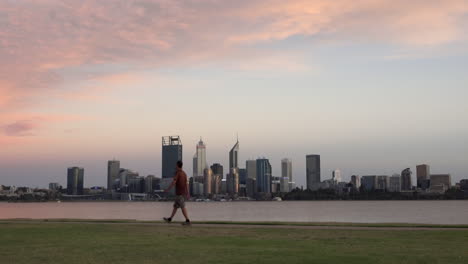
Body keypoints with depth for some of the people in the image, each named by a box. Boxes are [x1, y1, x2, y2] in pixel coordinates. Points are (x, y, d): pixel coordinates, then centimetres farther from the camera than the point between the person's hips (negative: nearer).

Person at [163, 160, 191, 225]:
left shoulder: (177, 173, -12)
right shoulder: (184, 173, 12)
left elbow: (173, 183, -18)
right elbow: (186, 184, 11)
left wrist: (167, 189, -9)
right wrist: (188, 193, 12)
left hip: (179, 193, -8)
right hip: (183, 193, 8)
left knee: (183, 207, -9)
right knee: (175, 206, 16)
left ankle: (188, 221, -12)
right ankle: (170, 219, 24)